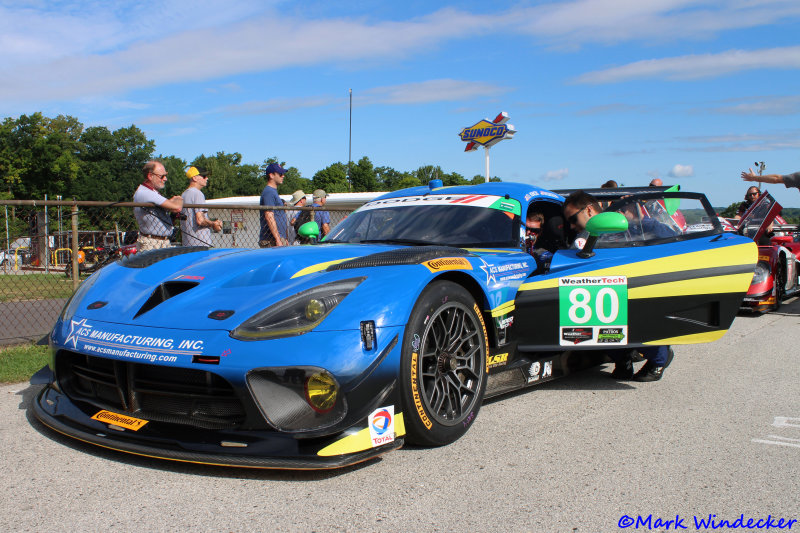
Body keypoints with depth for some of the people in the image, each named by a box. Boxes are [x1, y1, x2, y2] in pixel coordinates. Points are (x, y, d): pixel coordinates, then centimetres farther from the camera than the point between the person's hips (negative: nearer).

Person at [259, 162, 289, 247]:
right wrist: (278, 239, -24)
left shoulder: (274, 192, 21)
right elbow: (269, 217, -20)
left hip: (279, 238, 10)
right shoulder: (268, 192, -11)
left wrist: (283, 239, 23)